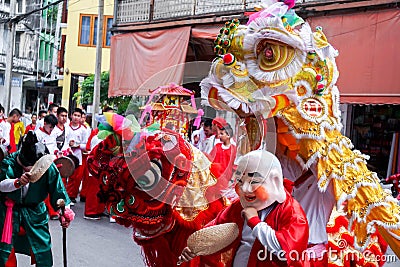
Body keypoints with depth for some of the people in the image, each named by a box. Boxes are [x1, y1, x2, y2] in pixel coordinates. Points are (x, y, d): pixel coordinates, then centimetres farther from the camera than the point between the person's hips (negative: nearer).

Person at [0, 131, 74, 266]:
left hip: (35, 211, 0)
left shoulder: (48, 167, -17)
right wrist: (18, 182, -44)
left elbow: (57, 190, -9)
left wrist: (65, 211, -11)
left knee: (41, 246, 4)